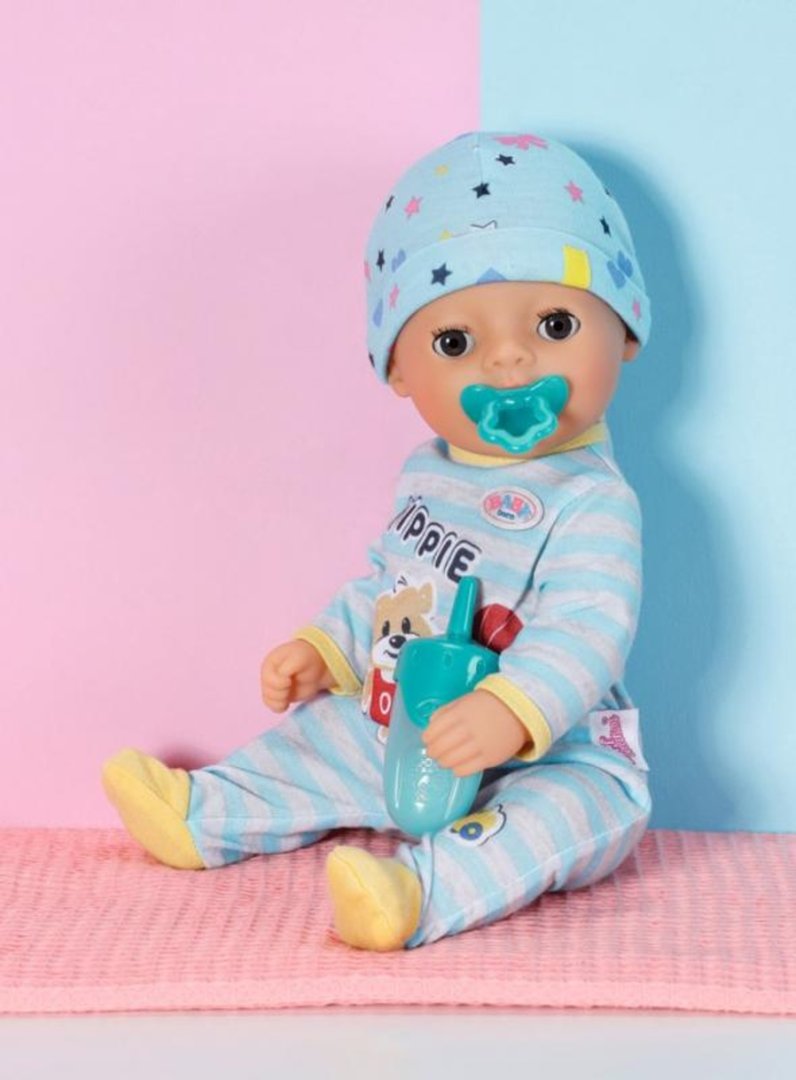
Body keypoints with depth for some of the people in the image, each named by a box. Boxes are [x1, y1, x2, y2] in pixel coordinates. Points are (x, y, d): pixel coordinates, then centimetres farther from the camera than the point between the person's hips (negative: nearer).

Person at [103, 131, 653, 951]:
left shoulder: (592, 503, -22)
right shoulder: (428, 475, 6)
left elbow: (585, 633, -34)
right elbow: (387, 584, 22)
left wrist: (511, 713, -49)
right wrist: (323, 651, 11)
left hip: (551, 755, -8)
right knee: (313, 737, 18)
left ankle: (422, 887, -54)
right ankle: (201, 816, 31)